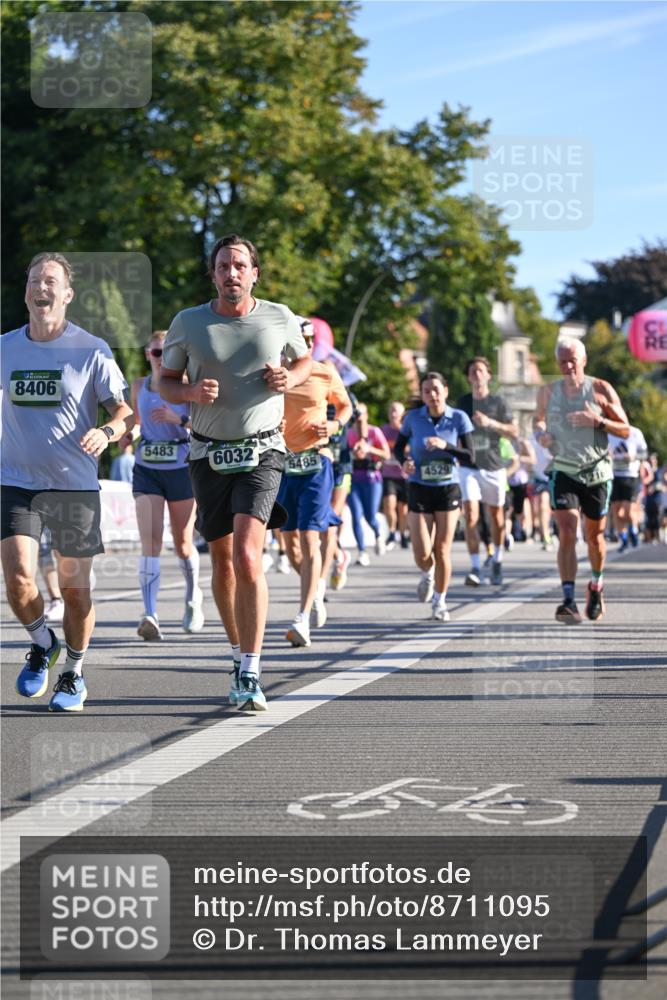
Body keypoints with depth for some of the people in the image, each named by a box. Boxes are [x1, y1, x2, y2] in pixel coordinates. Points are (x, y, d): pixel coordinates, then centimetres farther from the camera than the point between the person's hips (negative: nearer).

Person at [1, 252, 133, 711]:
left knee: (75, 589, 4)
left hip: (76, 485, -1)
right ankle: (42, 644, 16)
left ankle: (74, 674, 26)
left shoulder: (92, 350, -4)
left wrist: (106, 432, -25)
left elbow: (126, 411, -5)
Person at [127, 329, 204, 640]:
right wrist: (131, 432, 0)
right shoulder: (139, 386, 6)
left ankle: (193, 597, 39)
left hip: (180, 470, -1)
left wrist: (178, 418, -24)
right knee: (150, 541, -14)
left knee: (183, 543, 10)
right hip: (146, 471, 1)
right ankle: (150, 616, -22)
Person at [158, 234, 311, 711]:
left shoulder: (280, 318, -1)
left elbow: (304, 360, 18)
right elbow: (165, 382, 9)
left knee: (247, 558, -19)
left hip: (262, 451, -2)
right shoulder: (188, 323, -1)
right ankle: (240, 656, 31)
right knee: (223, 563, 11)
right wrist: (192, 392, -13)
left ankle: (251, 676, -18)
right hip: (209, 453, 2)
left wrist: (289, 379, -5)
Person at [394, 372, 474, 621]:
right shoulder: (413, 418, -5)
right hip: (419, 489, 0)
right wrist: (404, 462, -13)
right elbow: (398, 447, 9)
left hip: (448, 489, 0)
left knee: (442, 550, 0)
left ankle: (440, 601, 18)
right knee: (422, 554, -6)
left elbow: (470, 456, -10)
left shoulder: (459, 418, -7)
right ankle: (428, 575, 31)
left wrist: (445, 446, -25)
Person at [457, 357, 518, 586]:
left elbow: (514, 432, -4)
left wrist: (491, 423, -16)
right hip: (468, 466, 0)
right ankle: (475, 567, -15)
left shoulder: (497, 402, 1)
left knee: (496, 516, 9)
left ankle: (497, 562, 27)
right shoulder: (463, 402, 8)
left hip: (493, 466, 0)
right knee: (470, 515, -15)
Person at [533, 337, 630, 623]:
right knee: (567, 534, -16)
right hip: (563, 472, 0)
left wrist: (597, 421, -21)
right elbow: (538, 419, 21)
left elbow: (625, 430, -4)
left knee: (594, 536, 13)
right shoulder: (548, 392, 2)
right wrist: (540, 433, -3)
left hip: (597, 473, 0)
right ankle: (569, 602, -22)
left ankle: (596, 586, 41)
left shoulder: (601, 390, -5)